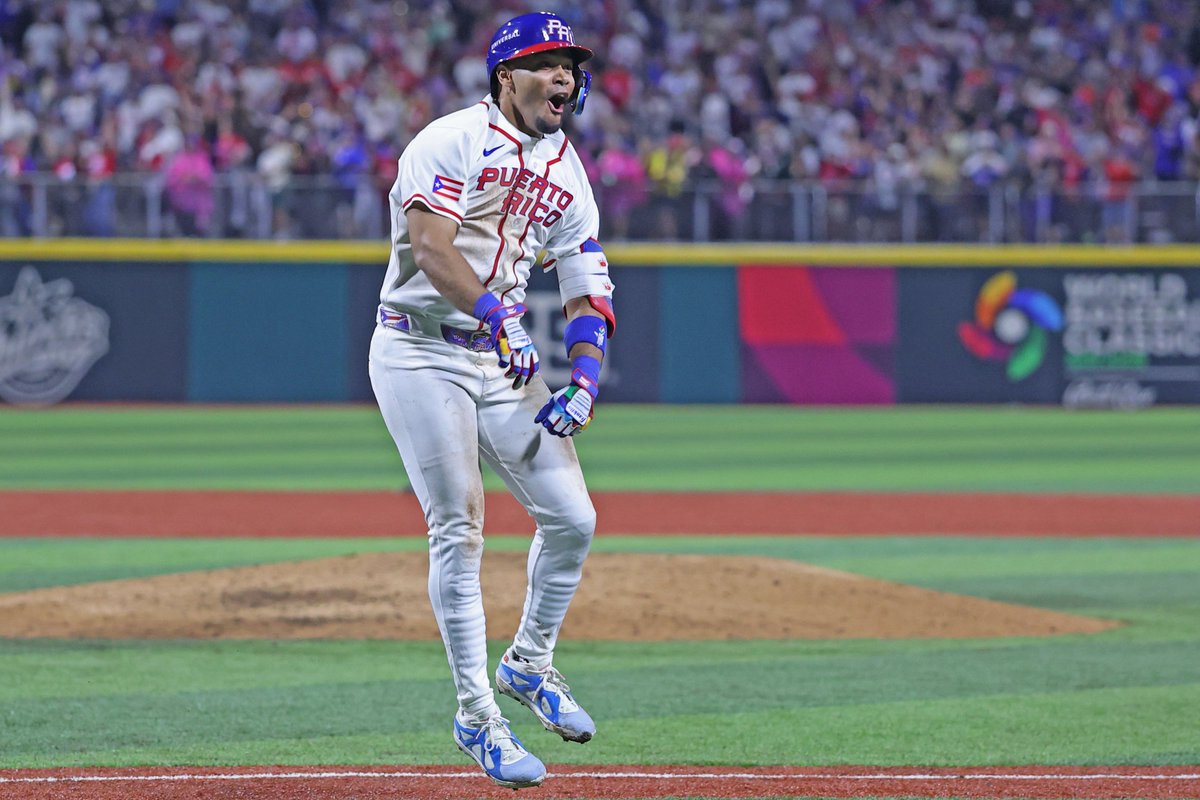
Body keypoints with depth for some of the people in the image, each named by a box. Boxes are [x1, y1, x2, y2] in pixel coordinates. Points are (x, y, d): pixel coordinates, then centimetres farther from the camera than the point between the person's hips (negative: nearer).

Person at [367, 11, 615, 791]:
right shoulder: (455, 141, -10)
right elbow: (429, 247, -23)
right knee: (460, 529, -9)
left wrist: (585, 379, -6)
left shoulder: (568, 174, 11)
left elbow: (588, 287, 10)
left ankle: (530, 663, 24)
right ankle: (478, 716, -1)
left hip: (505, 360, 7)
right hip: (422, 354, -7)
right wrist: (498, 317, -33)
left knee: (573, 518, 1)